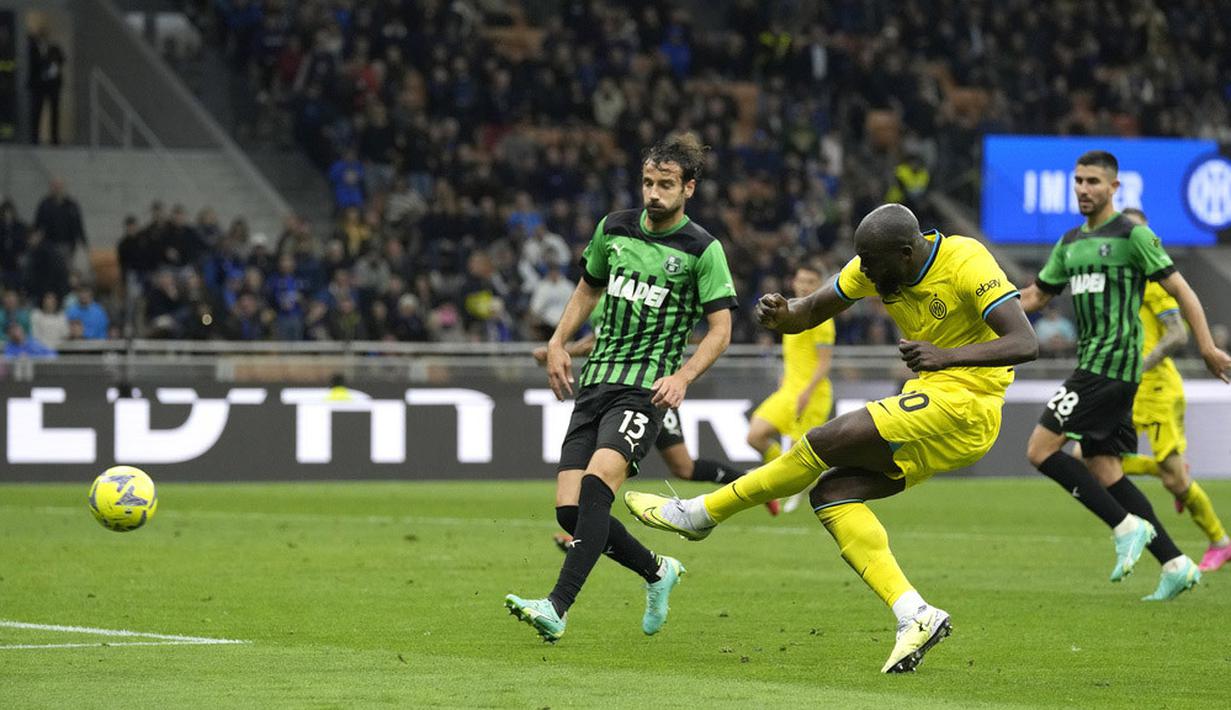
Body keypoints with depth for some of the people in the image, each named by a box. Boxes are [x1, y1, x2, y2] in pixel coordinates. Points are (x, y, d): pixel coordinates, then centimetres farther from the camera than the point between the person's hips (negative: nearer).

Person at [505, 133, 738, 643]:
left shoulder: (702, 250, -4)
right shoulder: (614, 229, 10)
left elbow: (720, 329, -4)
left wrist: (682, 377, -19)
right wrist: (558, 341, 13)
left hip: (647, 387, -6)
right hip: (597, 379, 6)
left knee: (598, 482, -28)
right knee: (569, 510, -4)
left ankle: (557, 608, -33)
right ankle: (657, 572, 22)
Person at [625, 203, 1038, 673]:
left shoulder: (966, 264, -19)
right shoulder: (877, 265, 2)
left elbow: (1026, 344, -25)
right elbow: (811, 311, 9)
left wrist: (948, 355, -39)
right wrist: (780, 316, -16)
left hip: (964, 403, -9)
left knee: (824, 442, -15)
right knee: (832, 493, -5)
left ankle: (700, 514, 0)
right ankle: (914, 615, -14)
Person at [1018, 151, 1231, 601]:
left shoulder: (1132, 235, -6)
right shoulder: (1071, 243, 18)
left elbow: (1180, 289, -7)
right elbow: (1034, 297, 25)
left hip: (1112, 363, -9)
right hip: (1091, 364, 9)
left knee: (1041, 450, -14)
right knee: (1103, 471, 5)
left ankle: (1127, 527, -10)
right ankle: (1175, 565, 6)